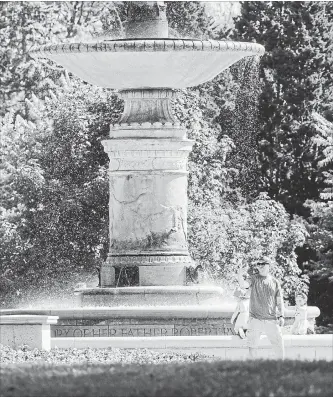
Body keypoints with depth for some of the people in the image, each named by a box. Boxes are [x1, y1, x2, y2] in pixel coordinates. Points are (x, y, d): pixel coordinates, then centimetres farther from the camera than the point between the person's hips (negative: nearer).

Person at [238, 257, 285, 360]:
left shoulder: (274, 282, 8)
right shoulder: (253, 279, 4)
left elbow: (279, 300, 9)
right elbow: (243, 285, -17)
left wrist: (281, 316, -2)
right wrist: (240, 276, -38)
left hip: (271, 320, 1)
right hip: (255, 319, -1)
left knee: (279, 345, 1)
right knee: (252, 346, 1)